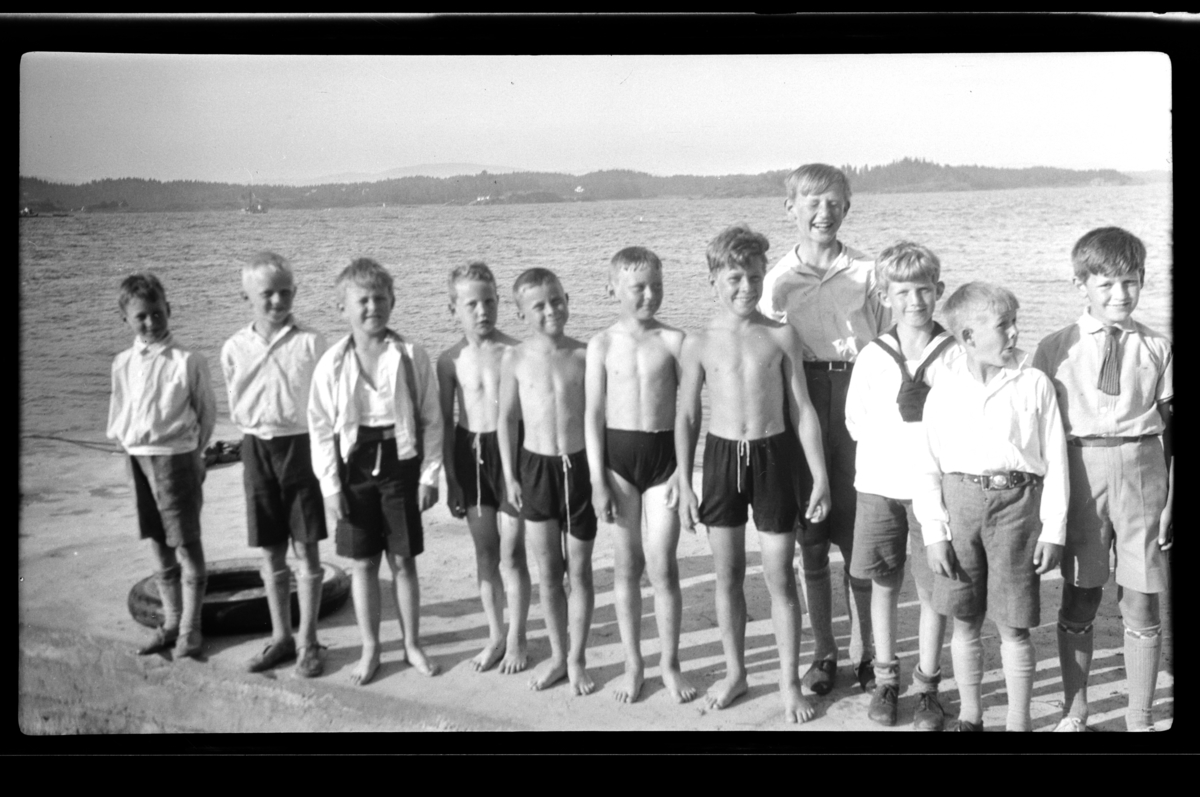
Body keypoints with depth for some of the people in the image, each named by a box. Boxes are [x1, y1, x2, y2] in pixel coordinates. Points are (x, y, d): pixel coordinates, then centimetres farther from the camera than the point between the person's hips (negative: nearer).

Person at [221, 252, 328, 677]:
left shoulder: (310, 342, -7)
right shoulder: (235, 348, 2)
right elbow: (236, 407, 11)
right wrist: (257, 423, -2)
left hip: (300, 445, -3)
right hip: (257, 447, 3)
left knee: (307, 549, 4)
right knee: (271, 553, 11)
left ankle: (307, 641, 15)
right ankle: (280, 636, 25)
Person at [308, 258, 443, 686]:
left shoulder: (411, 357, -6)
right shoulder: (332, 363, -5)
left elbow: (431, 420, -2)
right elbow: (321, 427, -2)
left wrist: (429, 475, -4)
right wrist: (330, 484, -5)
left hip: (400, 463, -1)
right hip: (354, 466, 1)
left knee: (403, 560, 8)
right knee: (363, 563, 9)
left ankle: (412, 643, 24)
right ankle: (370, 649, 23)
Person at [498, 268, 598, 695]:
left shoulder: (584, 355, -6)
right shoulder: (515, 359, -3)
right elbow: (507, 419, 4)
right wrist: (509, 475, 2)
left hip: (579, 464, -1)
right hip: (535, 466, 1)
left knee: (579, 569, 7)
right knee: (548, 572, 10)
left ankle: (577, 658, 21)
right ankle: (557, 655, 27)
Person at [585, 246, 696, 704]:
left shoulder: (673, 340, -1)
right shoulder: (602, 345, 0)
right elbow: (594, 415, 0)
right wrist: (598, 480, -4)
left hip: (664, 453, -1)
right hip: (618, 454, 1)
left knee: (662, 567, 0)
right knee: (627, 567, 10)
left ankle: (670, 663, 17)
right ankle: (633, 663, 22)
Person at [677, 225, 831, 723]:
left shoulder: (780, 336, -3)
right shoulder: (699, 343, -1)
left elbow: (802, 409, 0)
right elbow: (686, 417, 3)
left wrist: (820, 476, -3)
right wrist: (684, 486, 0)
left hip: (772, 454, -1)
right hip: (721, 455, 1)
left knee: (780, 576, 3)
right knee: (727, 574, 11)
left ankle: (790, 682, 16)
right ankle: (735, 672, 28)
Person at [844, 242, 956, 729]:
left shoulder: (954, 355, -3)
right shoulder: (872, 356, 1)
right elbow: (855, 420, 6)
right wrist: (890, 445, -5)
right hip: (879, 485, 2)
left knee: (933, 589, 5)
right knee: (883, 585, 12)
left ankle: (927, 687, 20)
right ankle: (885, 680, 27)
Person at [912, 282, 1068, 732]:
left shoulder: (1034, 384, -2)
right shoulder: (944, 390, 1)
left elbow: (1055, 461, 0)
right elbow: (928, 465, 3)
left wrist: (1053, 530, -2)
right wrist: (934, 532, -2)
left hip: (1017, 503, -1)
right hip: (961, 500, 2)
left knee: (1014, 626, 4)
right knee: (964, 622, 11)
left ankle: (1018, 721, 20)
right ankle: (969, 717, 28)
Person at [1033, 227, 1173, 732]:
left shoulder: (1157, 350, 3)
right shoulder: (1056, 349, 0)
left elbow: (1171, 427, 5)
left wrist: (1170, 500, 0)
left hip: (1141, 472, 1)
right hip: (1079, 475, 0)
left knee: (1142, 607, 6)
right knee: (1078, 604, 9)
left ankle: (1140, 719, 22)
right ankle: (1073, 714, 26)